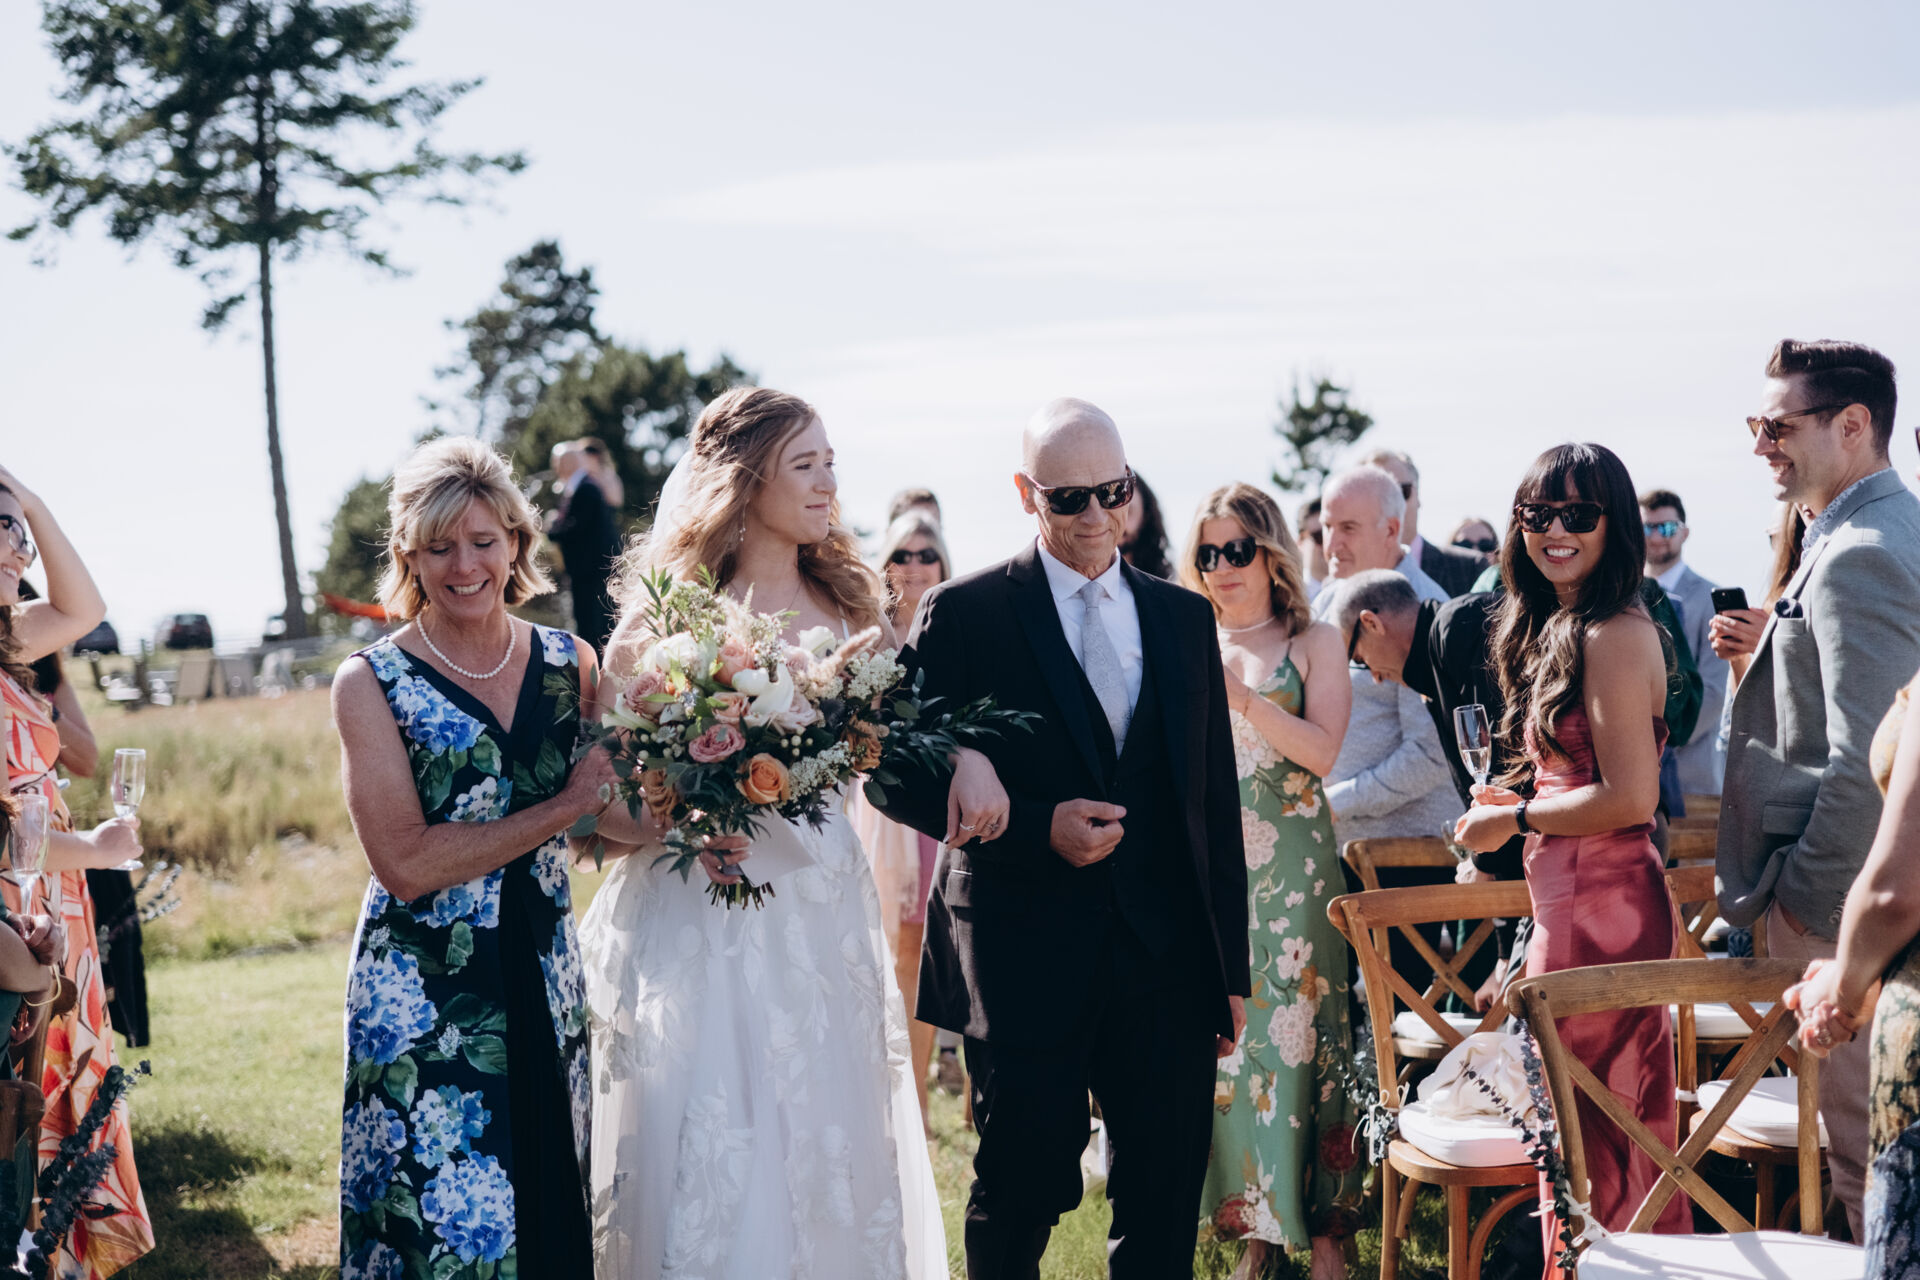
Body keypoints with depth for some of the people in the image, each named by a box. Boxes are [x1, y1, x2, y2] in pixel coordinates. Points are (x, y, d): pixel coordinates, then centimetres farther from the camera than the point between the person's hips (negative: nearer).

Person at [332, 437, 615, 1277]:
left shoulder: (569, 663, 5)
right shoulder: (372, 683, -8)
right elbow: (405, 863, -16)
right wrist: (564, 806, -15)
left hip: (545, 980, 4)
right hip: (424, 997, -4)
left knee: (551, 1211, 11)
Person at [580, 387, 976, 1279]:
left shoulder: (847, 605, 8)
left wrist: (967, 754, -3)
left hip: (825, 921, 5)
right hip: (703, 926, -5)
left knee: (832, 1158, 10)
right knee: (711, 1181, -3)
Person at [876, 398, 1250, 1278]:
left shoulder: (1184, 618, 11)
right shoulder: (963, 614, -2)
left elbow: (1216, 803, 13)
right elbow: (905, 779, -4)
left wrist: (1231, 967, 11)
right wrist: (1038, 825, -17)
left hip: (1168, 966, 4)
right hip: (1026, 966, -3)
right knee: (1020, 1202, 6)